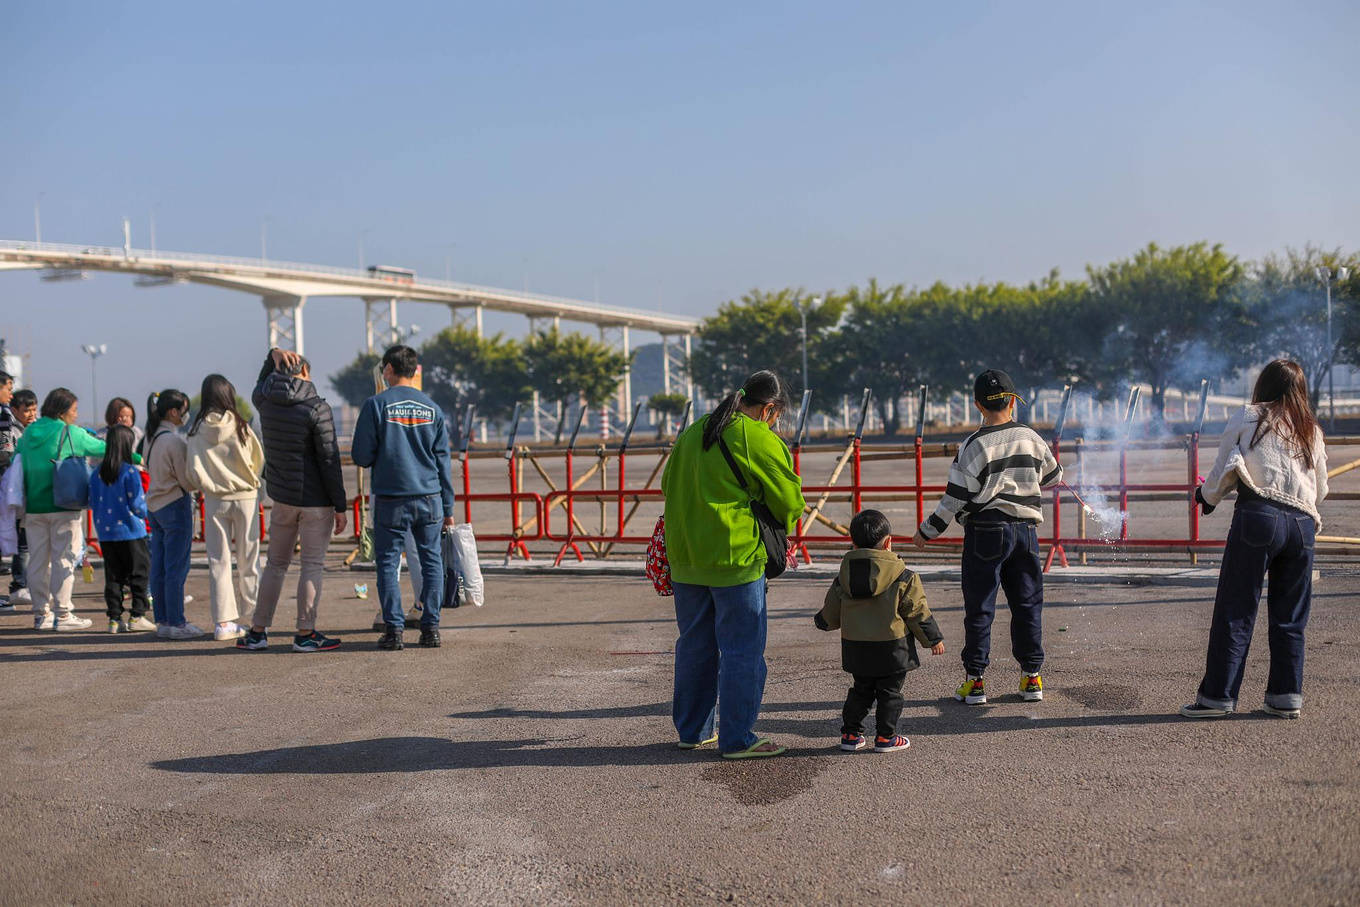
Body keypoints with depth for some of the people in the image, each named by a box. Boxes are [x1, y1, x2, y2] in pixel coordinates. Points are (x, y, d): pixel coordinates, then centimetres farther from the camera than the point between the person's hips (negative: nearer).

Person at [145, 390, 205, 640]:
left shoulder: (151, 437, 10)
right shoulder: (175, 440, -16)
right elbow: (188, 482, -14)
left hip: (155, 505, 9)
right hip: (175, 506, -9)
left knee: (159, 567, 11)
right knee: (177, 568, -3)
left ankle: (162, 620, 17)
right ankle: (175, 623, 1)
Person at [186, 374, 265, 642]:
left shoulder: (197, 430, -3)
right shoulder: (240, 426, -8)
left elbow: (194, 472, -2)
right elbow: (259, 462, -3)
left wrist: (209, 487, 13)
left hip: (214, 501, 1)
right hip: (246, 498, -1)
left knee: (218, 562, 7)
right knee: (249, 562, 8)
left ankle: (223, 622, 4)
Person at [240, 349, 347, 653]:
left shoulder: (264, 401, 2)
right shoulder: (317, 408, -12)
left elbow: (263, 382, 30)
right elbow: (329, 460, -13)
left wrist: (273, 355, 11)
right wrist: (340, 506, -9)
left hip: (282, 496, 5)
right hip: (316, 500, -5)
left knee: (275, 564, 14)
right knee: (313, 565, 2)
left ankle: (258, 632, 17)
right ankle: (305, 634, 3)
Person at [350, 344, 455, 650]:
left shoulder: (376, 405, -5)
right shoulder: (432, 408, 6)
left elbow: (361, 456, -4)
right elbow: (443, 461, 9)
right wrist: (448, 507, 13)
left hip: (390, 500, -3)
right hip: (429, 498, 3)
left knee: (388, 563, 6)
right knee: (431, 561, 10)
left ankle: (394, 630, 4)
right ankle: (431, 627, 9)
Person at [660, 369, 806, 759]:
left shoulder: (692, 433, 13)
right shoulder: (761, 440, -10)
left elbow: (668, 485, 20)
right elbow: (790, 500, -5)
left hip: (684, 556, 8)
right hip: (736, 557, -7)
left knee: (695, 643, 16)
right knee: (742, 649, 1)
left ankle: (692, 729, 26)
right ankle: (737, 738, 4)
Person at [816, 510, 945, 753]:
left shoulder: (843, 577, 0)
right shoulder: (903, 577, -10)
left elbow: (831, 612, 10)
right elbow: (917, 612, -6)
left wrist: (822, 622, 33)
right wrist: (933, 639, 5)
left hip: (855, 649, 4)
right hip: (892, 648, -4)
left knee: (860, 691, 17)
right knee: (890, 692, 8)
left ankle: (850, 734, 19)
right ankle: (886, 737, 9)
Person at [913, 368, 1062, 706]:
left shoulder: (974, 445, -12)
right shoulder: (1030, 437, 2)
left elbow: (957, 497, -12)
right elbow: (1054, 476, 17)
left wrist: (927, 530, -1)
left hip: (985, 531, -4)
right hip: (1025, 530, 4)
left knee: (979, 608, 3)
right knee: (1027, 604, 12)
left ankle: (974, 680, 6)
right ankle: (1032, 678, 17)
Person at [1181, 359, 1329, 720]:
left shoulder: (1246, 418, 7)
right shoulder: (1312, 430, 17)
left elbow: (1220, 474, 6)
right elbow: (1321, 491, 20)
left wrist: (1207, 496, 25)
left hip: (1257, 518, -4)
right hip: (1303, 524, 4)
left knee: (1234, 612, -1)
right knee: (1290, 617, 12)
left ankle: (1217, 696, 1)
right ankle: (1287, 697, 14)